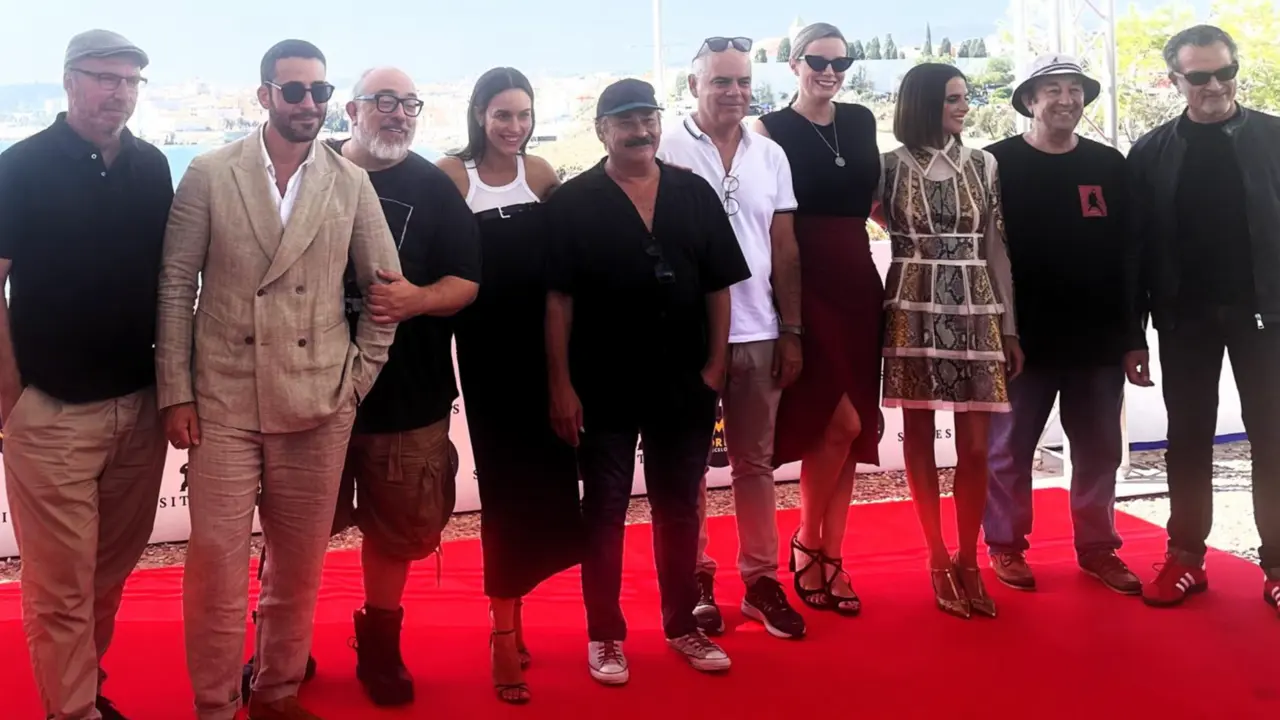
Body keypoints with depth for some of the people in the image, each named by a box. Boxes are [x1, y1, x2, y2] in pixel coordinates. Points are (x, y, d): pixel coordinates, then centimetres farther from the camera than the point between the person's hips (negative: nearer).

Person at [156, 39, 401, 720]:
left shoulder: (352, 183, 5)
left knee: (300, 561, 11)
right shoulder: (209, 174, 0)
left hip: (319, 404, 2)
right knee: (215, 559, -1)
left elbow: (384, 286, 11)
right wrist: (176, 392, -3)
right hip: (223, 400, -2)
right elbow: (175, 284, 1)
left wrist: (359, 376, 5)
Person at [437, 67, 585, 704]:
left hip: (542, 342, 4)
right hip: (488, 346, -3)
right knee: (506, 478, -2)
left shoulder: (540, 172, 6)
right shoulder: (453, 174, -3)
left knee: (542, 472, 6)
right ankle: (505, 629, 8)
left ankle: (508, 604, 26)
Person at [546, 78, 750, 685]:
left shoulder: (695, 193, 5)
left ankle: (682, 624, 28)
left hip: (685, 383, 3)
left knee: (679, 507, 14)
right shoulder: (572, 202, -4)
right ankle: (605, 634, 20)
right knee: (604, 510, 8)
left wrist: (715, 365, -1)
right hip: (603, 387, -3)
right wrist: (561, 385, -11)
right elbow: (557, 299, -7)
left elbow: (718, 287, 6)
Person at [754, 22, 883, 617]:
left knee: (853, 428, 6)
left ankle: (832, 558, 16)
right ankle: (806, 544, 10)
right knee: (839, 422, -11)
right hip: (805, 284, -6)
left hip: (858, 279, 6)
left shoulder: (862, 121, 12)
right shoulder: (771, 130, -3)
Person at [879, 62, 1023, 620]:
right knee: (919, 437, 3)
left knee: (976, 443, -1)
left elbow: (996, 249, 8)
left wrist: (1010, 327, 5)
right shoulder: (890, 165, 1)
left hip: (975, 310, 2)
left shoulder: (983, 165, 7)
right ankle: (939, 561, 14)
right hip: (913, 311, -2)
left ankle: (968, 560, 12)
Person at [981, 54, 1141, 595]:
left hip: (1098, 336, 4)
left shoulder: (1109, 164, 7)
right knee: (1009, 448, 6)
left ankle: (1097, 546, 24)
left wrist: (1131, 332, 5)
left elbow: (1128, 251, 8)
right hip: (1022, 335, -3)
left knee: (1099, 449, 10)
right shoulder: (997, 163, -4)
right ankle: (1005, 544, 19)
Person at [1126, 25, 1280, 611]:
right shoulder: (1152, 152, 2)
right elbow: (1135, 249, 2)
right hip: (1186, 316, 1)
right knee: (1188, 441, 7)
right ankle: (1186, 557, 17)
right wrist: (1133, 336, 0)